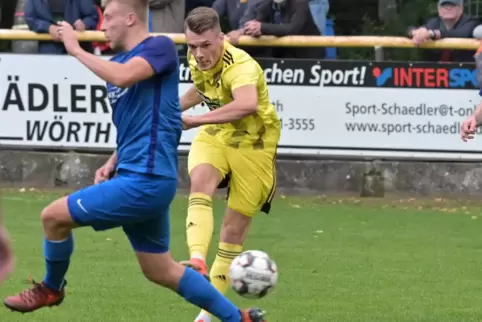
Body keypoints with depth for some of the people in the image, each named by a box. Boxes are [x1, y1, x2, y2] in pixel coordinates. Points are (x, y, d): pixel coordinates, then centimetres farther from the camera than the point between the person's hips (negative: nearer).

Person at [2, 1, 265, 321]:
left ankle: (51, 289, 18)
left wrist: (76, 49, -20)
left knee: (53, 216, -7)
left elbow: (124, 77, -30)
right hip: (140, 178, 10)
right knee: (160, 271, 16)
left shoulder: (161, 47, -9)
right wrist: (113, 163, 9)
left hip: (147, 179, -10)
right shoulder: (118, 63, 16)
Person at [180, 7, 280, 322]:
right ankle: (198, 261, -48)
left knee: (235, 228, 1)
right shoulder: (197, 60, -7)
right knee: (201, 183, -30)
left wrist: (196, 120, -58)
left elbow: (248, 104, -55)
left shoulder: (240, 66, -32)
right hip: (216, 135, 5)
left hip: (253, 144, -5)